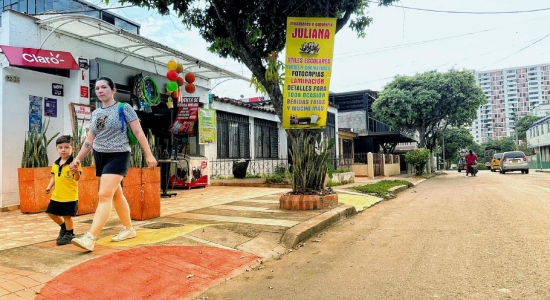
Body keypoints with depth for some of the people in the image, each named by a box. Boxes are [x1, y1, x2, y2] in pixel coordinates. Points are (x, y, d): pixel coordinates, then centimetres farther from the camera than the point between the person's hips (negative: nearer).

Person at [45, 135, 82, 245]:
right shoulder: (55, 164, 7)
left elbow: (77, 179, -20)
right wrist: (49, 186, 4)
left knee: (67, 216, 0)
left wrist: (76, 171, -40)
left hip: (70, 196, -7)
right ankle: (64, 227, 39)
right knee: (51, 213, 17)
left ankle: (69, 235, 19)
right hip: (56, 195, 8)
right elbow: (54, 177, 18)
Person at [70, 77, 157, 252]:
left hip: (118, 156, -7)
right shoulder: (95, 113, 12)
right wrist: (78, 158, 10)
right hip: (100, 157, 7)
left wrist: (148, 155, -13)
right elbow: (89, 140, 16)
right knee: (116, 194, 13)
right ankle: (129, 229, 25)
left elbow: (138, 132, -8)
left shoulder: (124, 108, -5)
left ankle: (90, 238, -19)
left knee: (104, 195, -16)